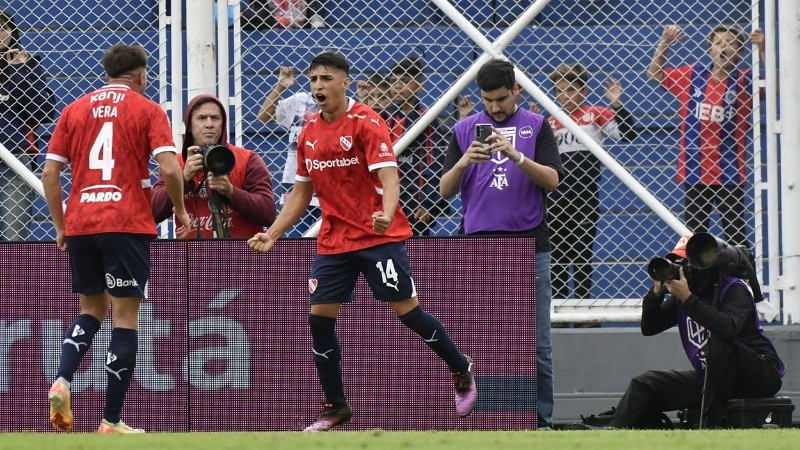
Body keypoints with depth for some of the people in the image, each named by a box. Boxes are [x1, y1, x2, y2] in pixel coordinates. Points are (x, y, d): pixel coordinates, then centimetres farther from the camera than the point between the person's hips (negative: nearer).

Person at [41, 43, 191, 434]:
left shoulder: (74, 109, 11)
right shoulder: (147, 109, 1)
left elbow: (49, 173, 8)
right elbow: (169, 168, -10)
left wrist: (60, 226, 16)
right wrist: (180, 211, 6)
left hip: (79, 225, 4)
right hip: (126, 223, -4)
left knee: (92, 310, 19)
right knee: (125, 316, 2)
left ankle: (62, 381, -7)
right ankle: (111, 421, -1)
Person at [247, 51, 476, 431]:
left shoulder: (366, 123, -11)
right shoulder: (310, 132, 9)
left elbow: (389, 177, -20)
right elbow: (300, 193, 18)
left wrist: (387, 214, -40)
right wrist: (271, 235, 11)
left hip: (378, 236, -6)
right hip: (333, 240, 6)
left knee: (406, 310, -5)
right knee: (319, 318, -2)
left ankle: (462, 372, 18)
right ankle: (335, 407, 10)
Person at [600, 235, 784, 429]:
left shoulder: (734, 290, -16)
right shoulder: (680, 295, 6)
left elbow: (729, 329, -36)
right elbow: (648, 328, 5)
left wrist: (687, 298, -35)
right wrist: (657, 291, -12)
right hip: (707, 377, 7)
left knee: (718, 342, -36)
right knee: (644, 385, 0)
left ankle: (714, 423, -30)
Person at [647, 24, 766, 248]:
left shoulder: (743, 81, -3)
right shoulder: (692, 75, 4)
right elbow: (655, 74, 13)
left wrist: (762, 50, -25)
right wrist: (664, 43, 1)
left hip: (729, 173, -3)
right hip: (694, 172, 3)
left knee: (736, 235, 0)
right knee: (694, 232, 9)